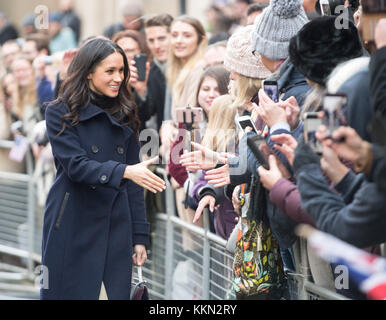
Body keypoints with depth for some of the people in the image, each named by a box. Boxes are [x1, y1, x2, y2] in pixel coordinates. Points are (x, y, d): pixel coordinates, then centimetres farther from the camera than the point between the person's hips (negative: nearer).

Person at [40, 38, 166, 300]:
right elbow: (76, 166, -15)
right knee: (70, 293, 1)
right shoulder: (60, 114, -3)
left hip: (116, 227, 4)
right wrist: (124, 171, -30)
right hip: (72, 227, -4)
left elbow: (134, 181, 11)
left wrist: (140, 236, 6)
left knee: (119, 293, 0)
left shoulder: (125, 116, 10)